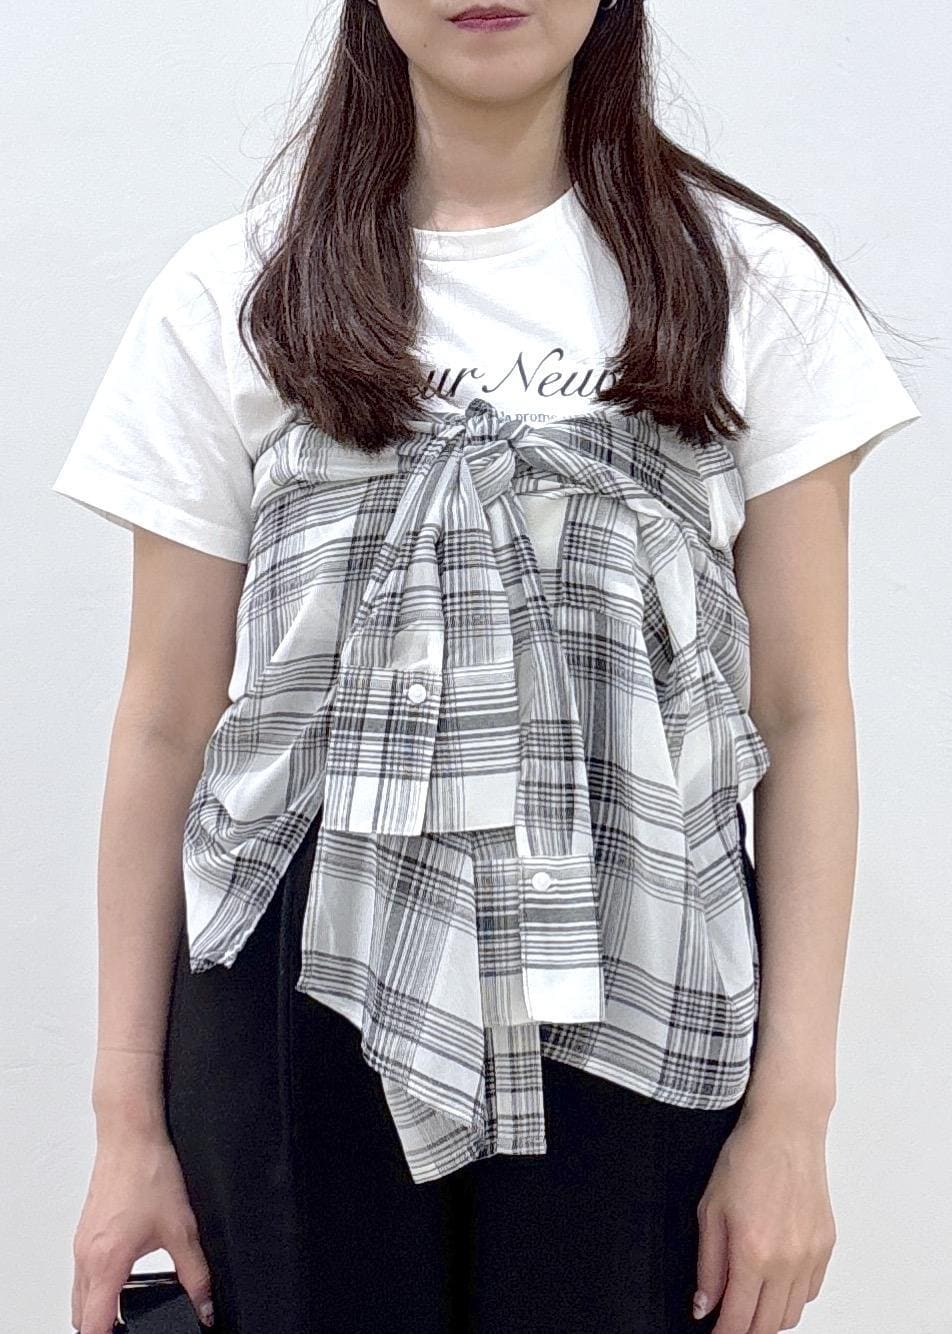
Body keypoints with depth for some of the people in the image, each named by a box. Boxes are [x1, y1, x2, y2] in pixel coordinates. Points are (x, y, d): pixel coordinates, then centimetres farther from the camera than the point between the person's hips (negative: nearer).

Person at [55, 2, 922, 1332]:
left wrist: (792, 1113, -4)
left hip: (632, 1021, 0)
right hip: (308, 1009, 1)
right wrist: (130, 1117, 3)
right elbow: (168, 727, 4)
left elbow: (804, 718, 1)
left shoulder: (751, 282, 4)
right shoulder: (234, 298, 5)